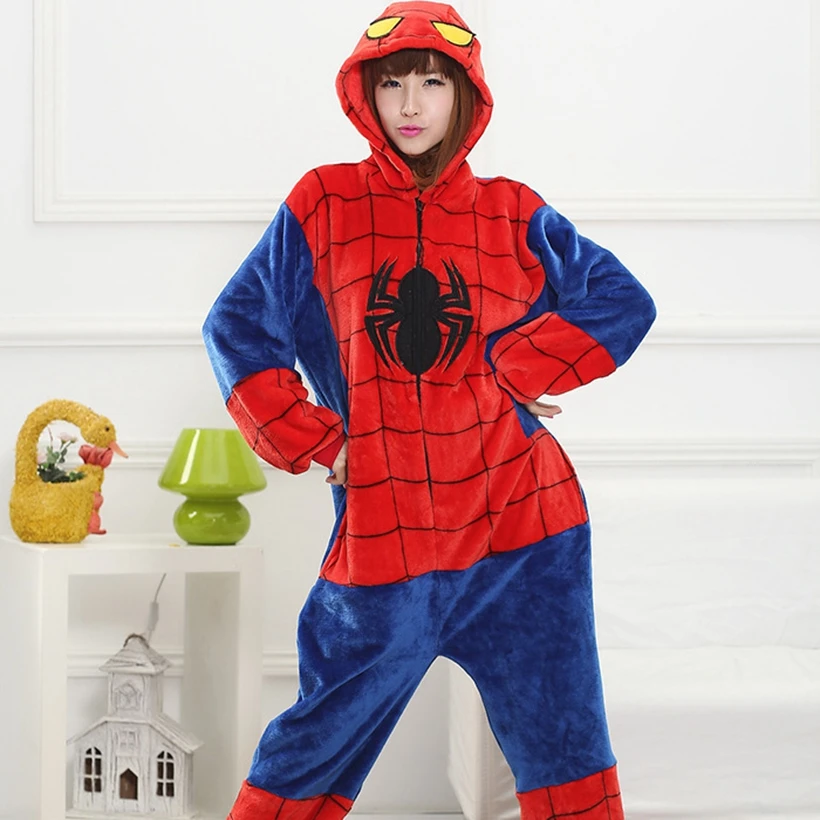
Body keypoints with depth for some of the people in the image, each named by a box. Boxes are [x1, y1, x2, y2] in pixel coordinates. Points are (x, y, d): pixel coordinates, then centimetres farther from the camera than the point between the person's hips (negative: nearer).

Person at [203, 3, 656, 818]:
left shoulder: (512, 214, 6)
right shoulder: (323, 204, 4)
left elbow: (624, 301, 5)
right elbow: (238, 327, 5)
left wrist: (513, 371, -5)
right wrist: (317, 443, -2)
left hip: (519, 512, 1)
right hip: (382, 530, -1)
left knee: (563, 749, 5)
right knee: (319, 747, 9)